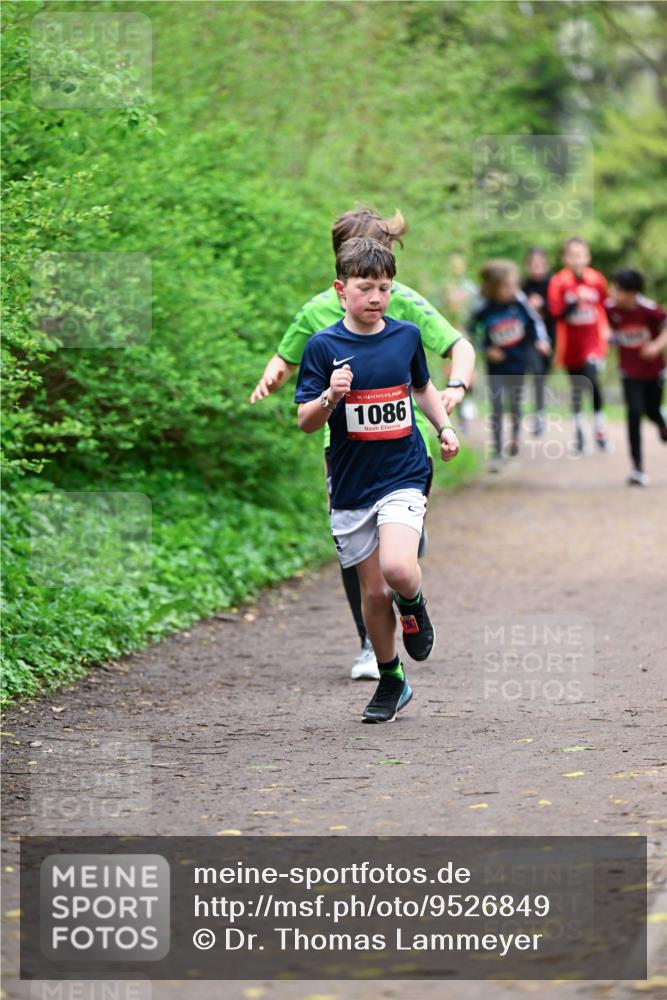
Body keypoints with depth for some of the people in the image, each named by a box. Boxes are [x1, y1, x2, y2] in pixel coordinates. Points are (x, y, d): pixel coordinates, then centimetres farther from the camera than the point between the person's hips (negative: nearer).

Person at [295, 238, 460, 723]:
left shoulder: (406, 335, 3)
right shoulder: (324, 346, -5)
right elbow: (306, 422, -6)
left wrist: (445, 427, 10)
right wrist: (331, 397, -25)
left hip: (403, 476, 0)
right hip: (352, 483, 0)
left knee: (398, 569, -24)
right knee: (373, 590, 5)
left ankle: (413, 604, 12)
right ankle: (391, 681, 25)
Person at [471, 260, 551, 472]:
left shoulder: (519, 301, -12)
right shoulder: (484, 310, -16)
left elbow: (534, 320, 2)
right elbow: (476, 332, 0)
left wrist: (541, 339, -12)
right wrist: (487, 349, -13)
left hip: (518, 363, 2)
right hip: (496, 367, -2)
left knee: (515, 404, 16)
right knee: (497, 408, -5)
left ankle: (515, 436, 45)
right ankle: (497, 453, 1)